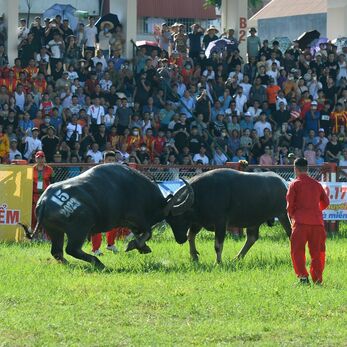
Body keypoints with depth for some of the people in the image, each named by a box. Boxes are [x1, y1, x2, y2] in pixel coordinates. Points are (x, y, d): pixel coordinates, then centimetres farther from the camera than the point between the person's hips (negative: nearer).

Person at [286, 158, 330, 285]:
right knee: (317, 252, 8)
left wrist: (291, 217, 14)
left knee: (297, 251, 0)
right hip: (317, 221, 4)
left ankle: (302, 276, -14)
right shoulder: (316, 184, 13)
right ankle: (318, 279, 6)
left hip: (301, 222, -4)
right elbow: (325, 202, 17)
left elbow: (290, 204, -2)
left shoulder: (294, 184, 1)